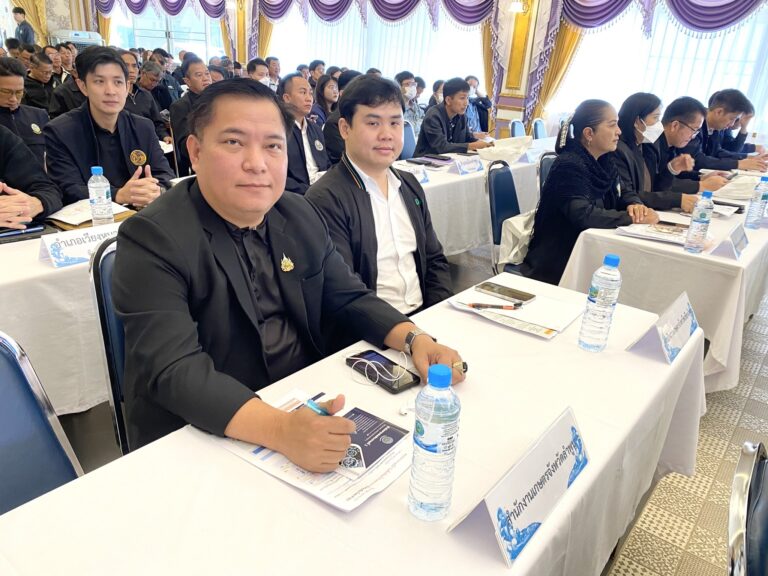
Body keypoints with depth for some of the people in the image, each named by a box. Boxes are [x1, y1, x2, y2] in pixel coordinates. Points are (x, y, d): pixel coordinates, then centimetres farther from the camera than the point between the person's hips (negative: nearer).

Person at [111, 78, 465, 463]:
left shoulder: (301, 217, 3)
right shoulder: (152, 239, -16)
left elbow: (349, 299, 8)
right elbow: (174, 370, -25)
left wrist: (415, 339, -10)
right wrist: (279, 429, -39)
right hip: (203, 437, -5)